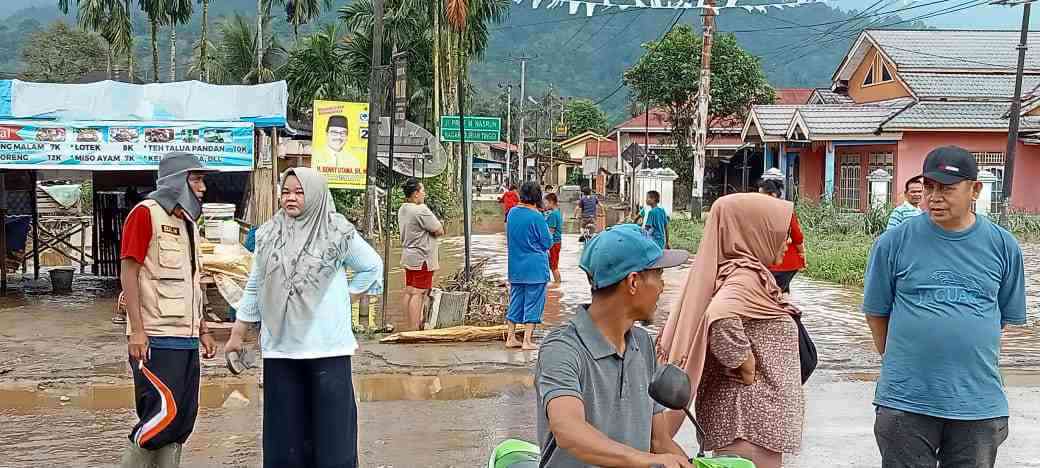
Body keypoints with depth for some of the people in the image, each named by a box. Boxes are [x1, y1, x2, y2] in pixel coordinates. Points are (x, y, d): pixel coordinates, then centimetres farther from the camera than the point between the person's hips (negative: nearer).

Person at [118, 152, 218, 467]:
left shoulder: (189, 224, 18)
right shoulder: (146, 213, -6)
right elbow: (128, 272, -12)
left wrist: (203, 331, 20)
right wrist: (137, 330, -18)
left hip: (186, 339, 8)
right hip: (156, 338, -8)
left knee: (182, 419, 7)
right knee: (165, 412, -13)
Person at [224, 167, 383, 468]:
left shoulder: (338, 233, -2)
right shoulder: (268, 235, 8)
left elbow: (372, 266, 9)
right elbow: (254, 288, 13)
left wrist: (348, 295, 3)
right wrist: (237, 333, 13)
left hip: (328, 348, -3)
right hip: (280, 348, 3)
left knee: (331, 426, 2)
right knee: (285, 432, 8)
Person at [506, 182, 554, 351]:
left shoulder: (512, 213, 3)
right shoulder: (536, 217, -17)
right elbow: (548, 242, -9)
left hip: (515, 266, 6)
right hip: (535, 267, -6)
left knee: (515, 301, 15)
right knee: (533, 303, 2)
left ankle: (511, 338, 18)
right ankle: (527, 341, 3)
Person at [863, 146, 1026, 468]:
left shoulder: (1003, 245, 2)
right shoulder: (895, 242, -3)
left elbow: (1007, 315, 12)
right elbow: (876, 312, 5)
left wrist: (970, 356, 13)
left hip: (979, 402, 2)